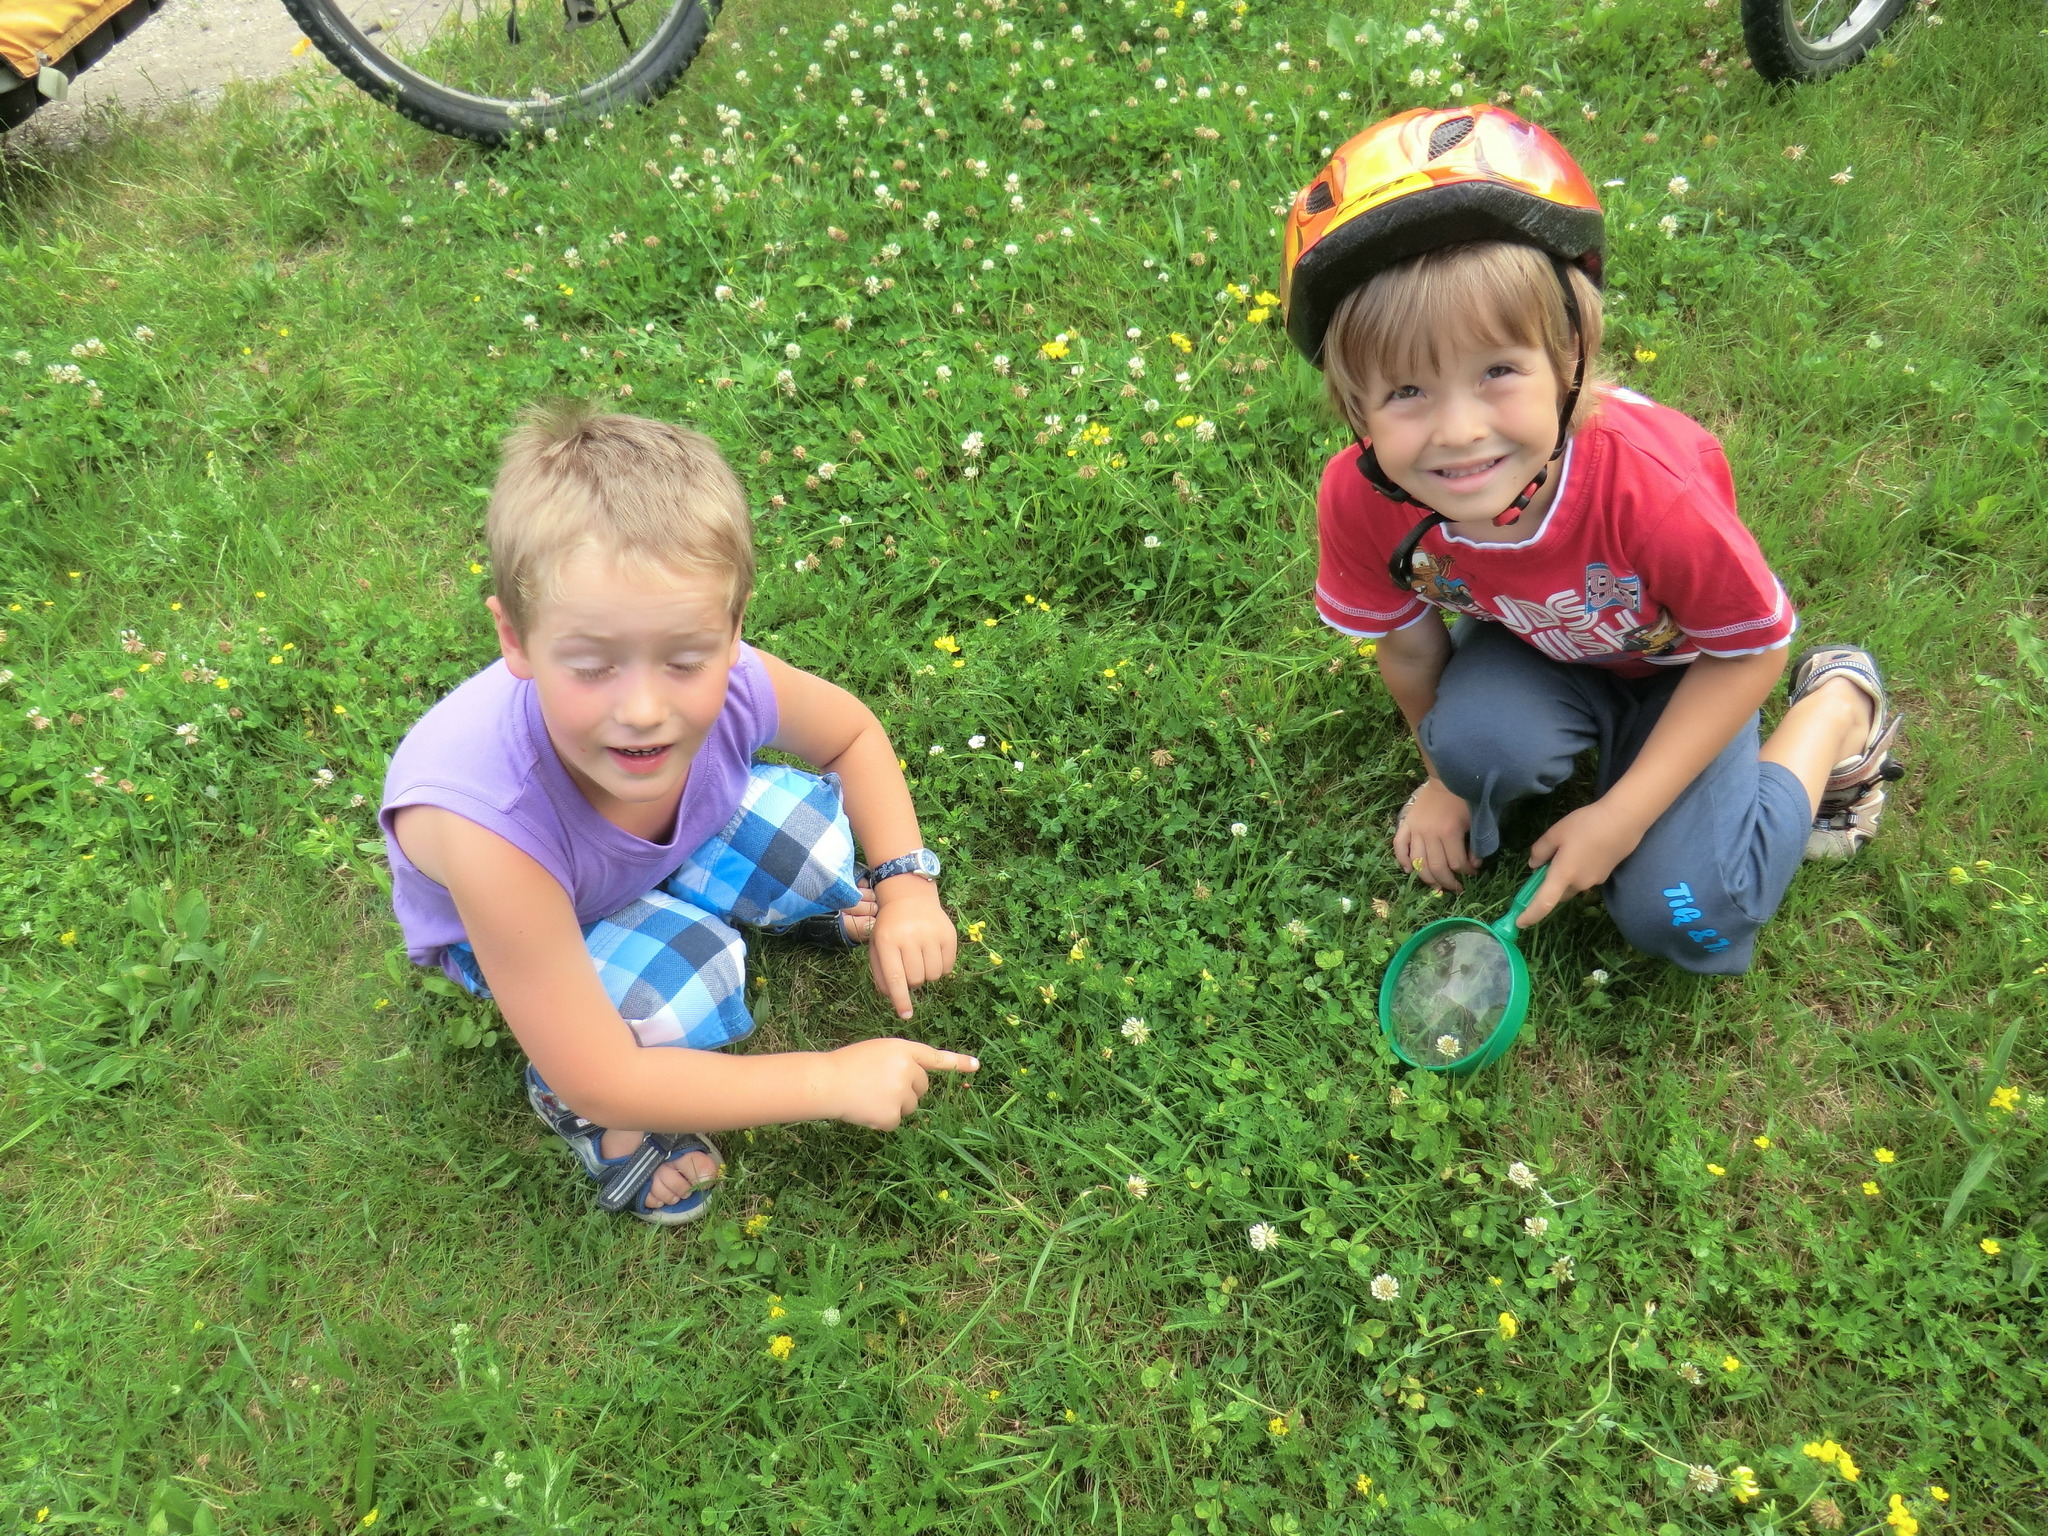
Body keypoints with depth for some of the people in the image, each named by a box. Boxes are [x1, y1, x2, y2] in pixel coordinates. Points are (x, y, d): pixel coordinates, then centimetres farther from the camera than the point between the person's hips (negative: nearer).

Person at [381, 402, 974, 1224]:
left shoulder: (733, 685, -35)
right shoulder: (490, 826, -46)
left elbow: (854, 733, -6)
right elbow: (603, 1082, -35)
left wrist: (906, 884, -19)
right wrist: (835, 1080, -30)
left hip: (671, 839, 4)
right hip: (511, 921, -4)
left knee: (819, 830, -17)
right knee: (685, 976, -29)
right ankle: (561, 1094, 3)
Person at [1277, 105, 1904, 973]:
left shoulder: (1647, 488, -39)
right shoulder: (1359, 500, -30)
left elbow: (1749, 651, -20)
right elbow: (1407, 644, -8)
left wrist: (1620, 818, -19)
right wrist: (1448, 777, 6)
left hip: (1682, 665, -1)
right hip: (1533, 650, 2)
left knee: (1683, 918, -15)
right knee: (1479, 739, -33)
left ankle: (1838, 707, 8)